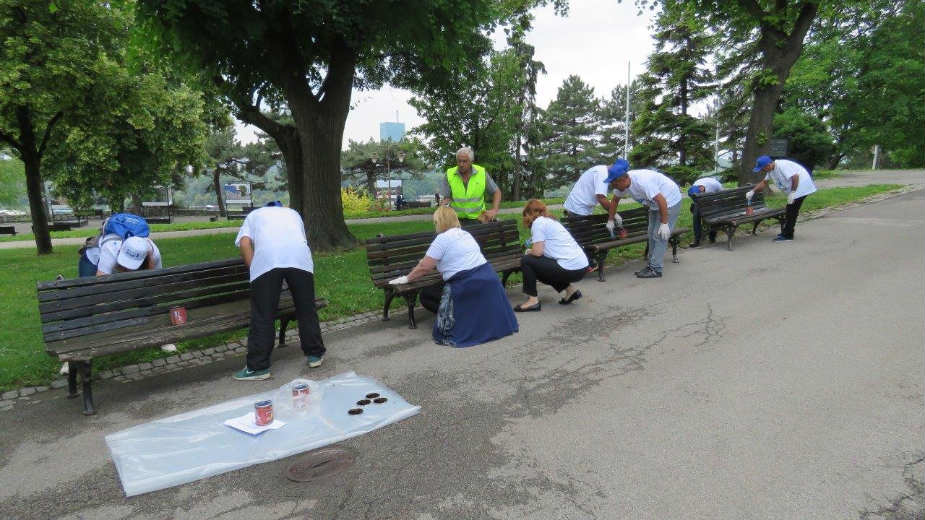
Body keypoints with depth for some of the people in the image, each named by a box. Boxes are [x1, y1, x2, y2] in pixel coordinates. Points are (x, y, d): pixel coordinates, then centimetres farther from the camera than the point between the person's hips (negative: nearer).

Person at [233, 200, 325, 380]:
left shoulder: (254, 215, 33)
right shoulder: (293, 213, 39)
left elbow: (244, 243, 13)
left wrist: (253, 270, 15)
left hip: (266, 258, -1)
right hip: (299, 257, 2)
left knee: (262, 316, 5)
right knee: (306, 310, 14)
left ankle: (257, 367, 12)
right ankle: (315, 354, 25)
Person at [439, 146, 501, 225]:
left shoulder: (482, 173, -2)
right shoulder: (449, 175, -4)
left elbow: (496, 192, 6)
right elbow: (445, 198, -4)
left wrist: (494, 210, -8)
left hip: (476, 219, 0)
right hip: (455, 218, 0)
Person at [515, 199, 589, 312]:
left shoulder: (538, 222, -4)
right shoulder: (551, 220, 22)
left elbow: (538, 252, -11)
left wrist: (528, 252, 8)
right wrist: (532, 251, 23)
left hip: (570, 270, -9)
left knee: (526, 261, -1)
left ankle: (533, 300, 1)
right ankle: (570, 289, 20)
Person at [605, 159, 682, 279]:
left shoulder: (642, 181, -36)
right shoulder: (622, 183, -10)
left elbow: (662, 201, -34)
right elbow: (615, 200, 8)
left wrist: (664, 223, -31)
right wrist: (610, 220, 12)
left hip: (670, 201, -9)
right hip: (655, 204, 9)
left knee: (659, 236, -11)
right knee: (652, 234, 13)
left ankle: (655, 269, -8)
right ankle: (652, 265, 21)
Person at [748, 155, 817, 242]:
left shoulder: (782, 166, -24)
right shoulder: (771, 170, 6)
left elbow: (795, 177, -30)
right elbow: (764, 182, 15)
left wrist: (792, 192, -26)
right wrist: (752, 192, 6)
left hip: (801, 188, -10)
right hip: (794, 190, 10)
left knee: (791, 211, -8)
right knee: (789, 212, 15)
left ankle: (787, 235, -4)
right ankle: (786, 232, 25)